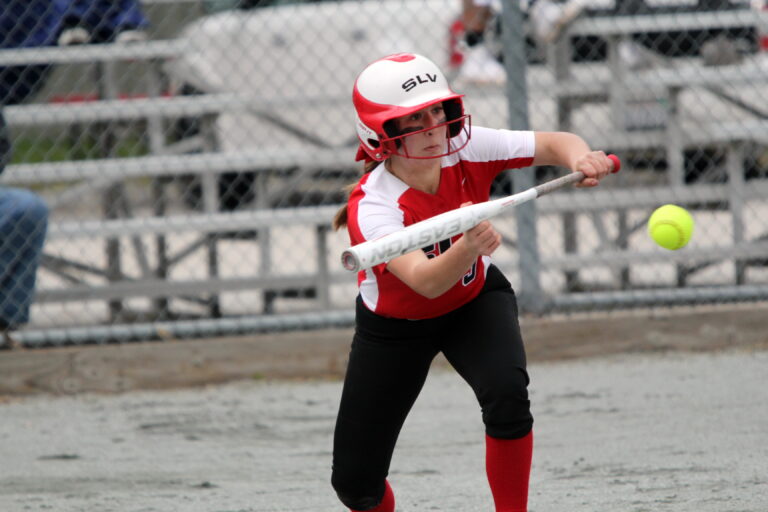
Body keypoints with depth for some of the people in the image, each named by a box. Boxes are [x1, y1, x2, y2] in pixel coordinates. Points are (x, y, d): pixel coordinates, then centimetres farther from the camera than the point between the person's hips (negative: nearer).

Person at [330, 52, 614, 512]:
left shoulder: (465, 149, -24)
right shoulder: (371, 207, -35)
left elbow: (553, 144, -21)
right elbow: (425, 281, -49)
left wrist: (579, 157, -45)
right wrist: (466, 250, -70)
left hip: (475, 301, 2)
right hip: (394, 325, -2)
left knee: (507, 392, -31)